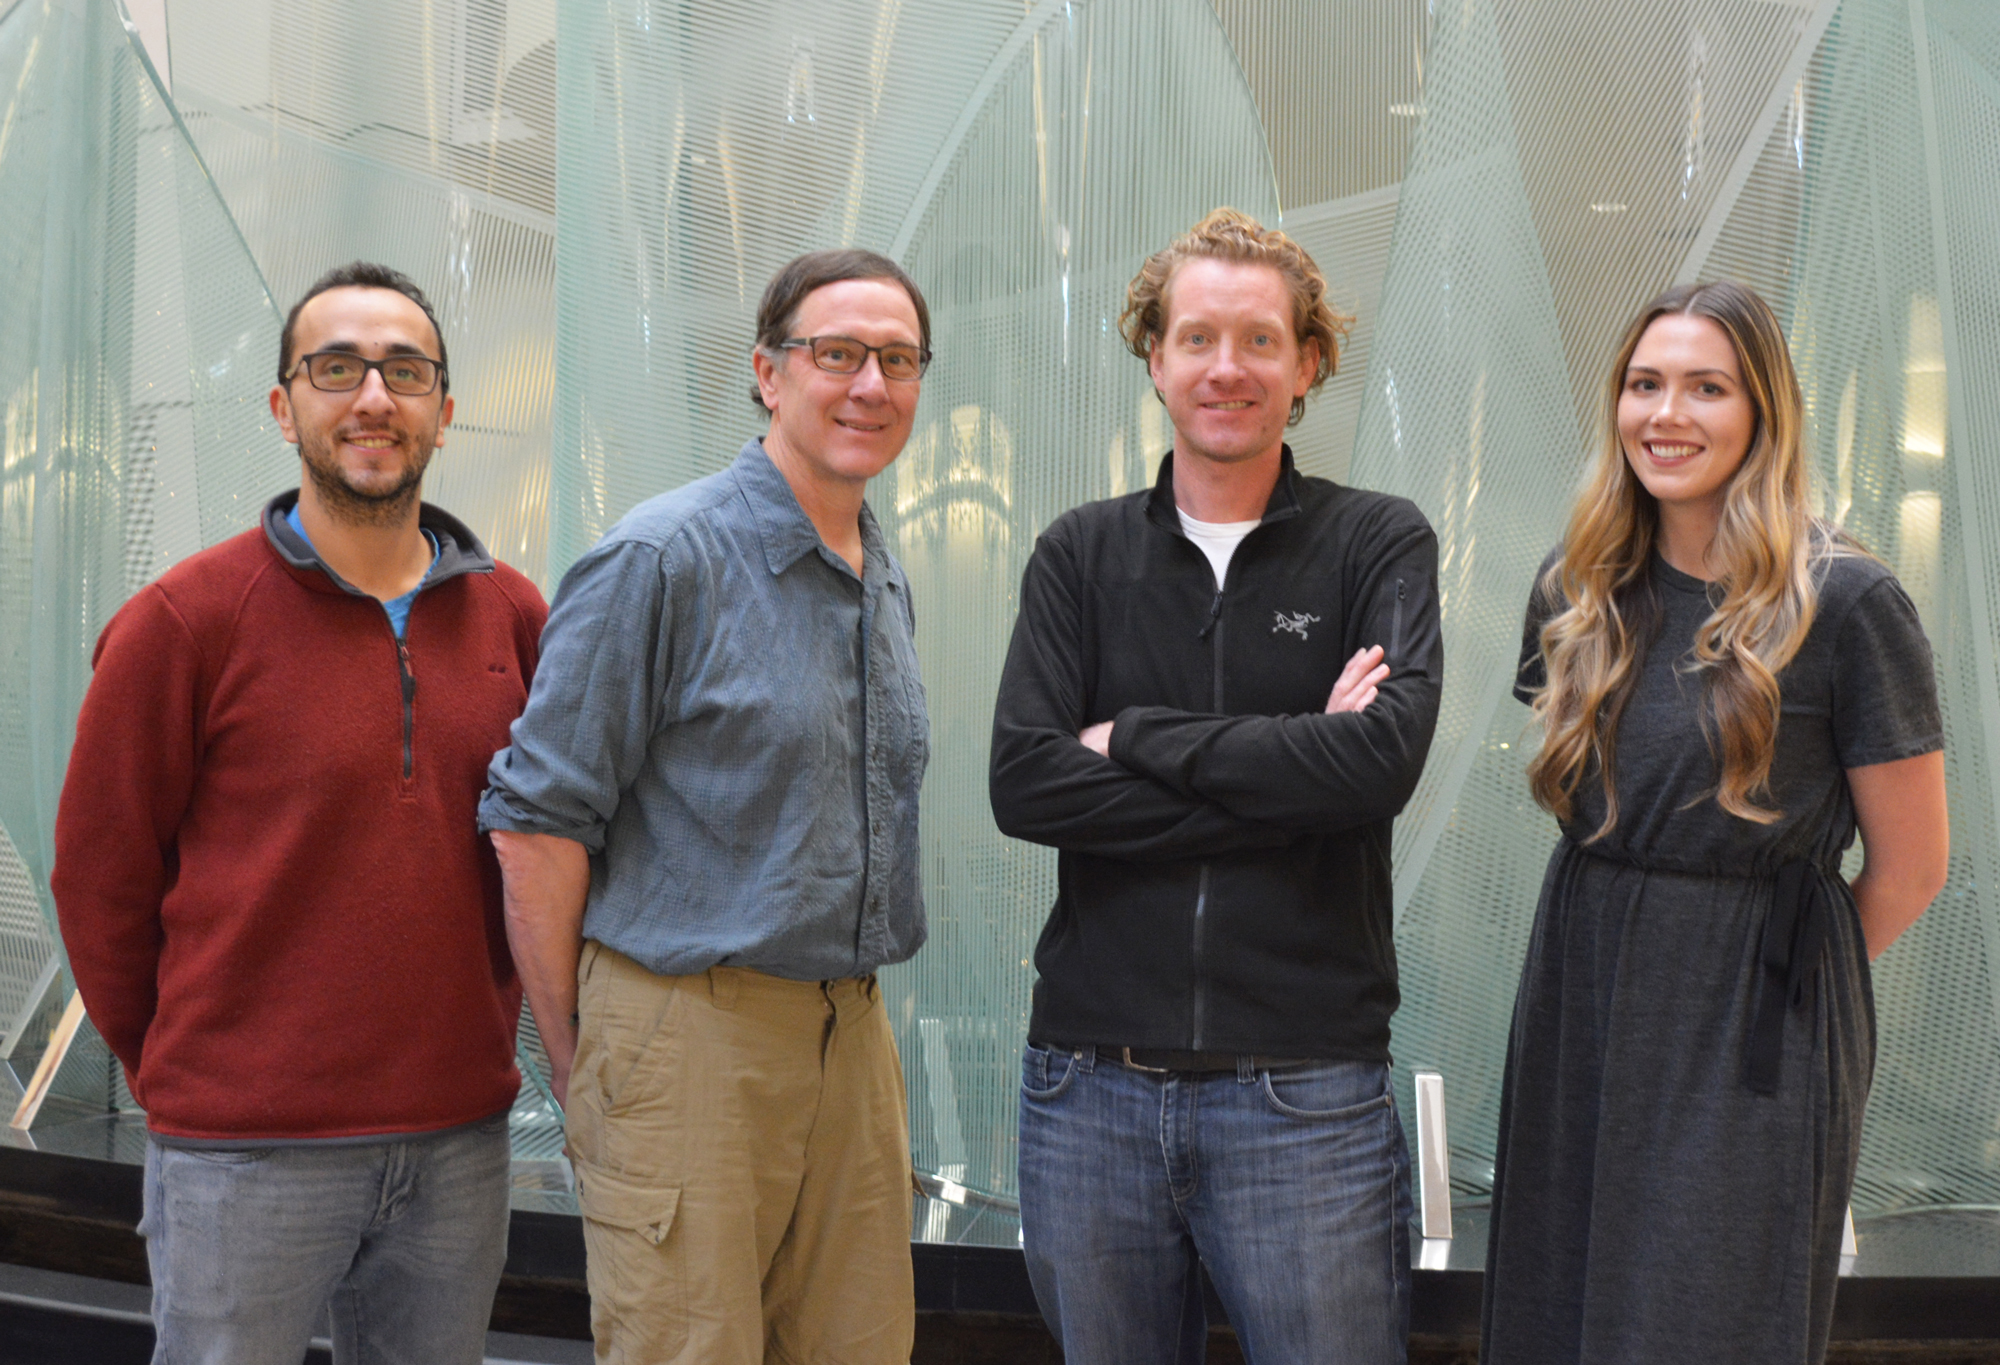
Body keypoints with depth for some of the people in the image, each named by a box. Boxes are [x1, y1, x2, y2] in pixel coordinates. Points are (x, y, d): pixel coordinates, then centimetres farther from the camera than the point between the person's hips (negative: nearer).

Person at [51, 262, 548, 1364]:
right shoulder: (184, 620, -6)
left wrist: (491, 1020, 9)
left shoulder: (512, 615, 5)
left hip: (459, 1139, 4)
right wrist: (179, 1075, 5)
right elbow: (99, 870, -1)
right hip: (245, 1150, -4)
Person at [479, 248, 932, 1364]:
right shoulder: (662, 559, -10)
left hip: (852, 1036, 7)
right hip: (688, 1032, -7)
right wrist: (578, 1065, -7)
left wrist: (853, 1014, 16)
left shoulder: (887, 583, 14)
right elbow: (537, 821, -11)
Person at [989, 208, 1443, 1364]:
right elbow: (1023, 783, -9)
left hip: (1306, 1093, -2)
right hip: (1092, 1083, 2)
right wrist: (1290, 773, -13)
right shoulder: (1082, 554, 6)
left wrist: (1137, 738, -10)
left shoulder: (1381, 544, 1)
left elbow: (1385, 757, -17)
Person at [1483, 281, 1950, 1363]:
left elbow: (1909, 869, -5)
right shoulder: (1578, 592, 6)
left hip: (1753, 1042, -5)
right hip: (1578, 1019, 5)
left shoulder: (1845, 605, -11)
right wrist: (1616, 944, 9)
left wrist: (1770, 967, 4)